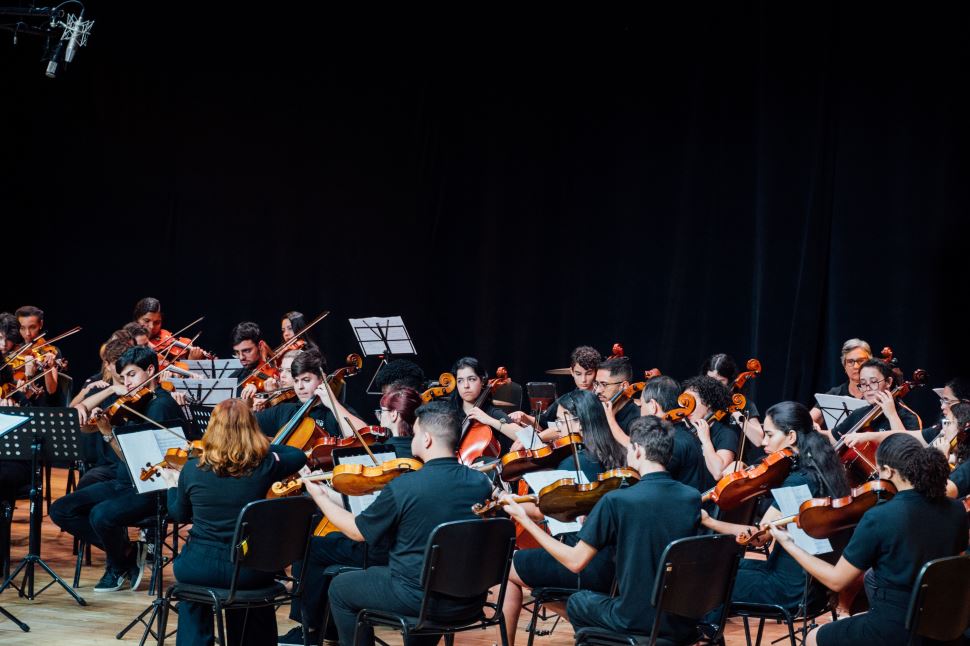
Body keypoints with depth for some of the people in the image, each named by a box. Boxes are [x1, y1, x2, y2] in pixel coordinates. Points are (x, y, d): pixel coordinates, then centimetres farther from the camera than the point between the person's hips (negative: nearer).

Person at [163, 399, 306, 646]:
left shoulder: (193, 469, -8)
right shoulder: (263, 466, -9)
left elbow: (180, 514, 9)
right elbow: (299, 456, 11)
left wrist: (173, 484, 27)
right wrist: (264, 446, 18)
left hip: (200, 568, 0)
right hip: (248, 571, 0)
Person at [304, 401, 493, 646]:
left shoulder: (402, 487, -19)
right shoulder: (482, 483, -6)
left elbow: (357, 531, -4)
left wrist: (319, 495, 10)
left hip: (420, 600, -6)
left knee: (340, 588, 18)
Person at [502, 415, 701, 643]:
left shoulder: (615, 501, -16)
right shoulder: (693, 498, -4)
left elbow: (575, 562, -9)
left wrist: (526, 521, 1)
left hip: (636, 622, -4)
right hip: (684, 626, 4)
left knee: (576, 602, 27)